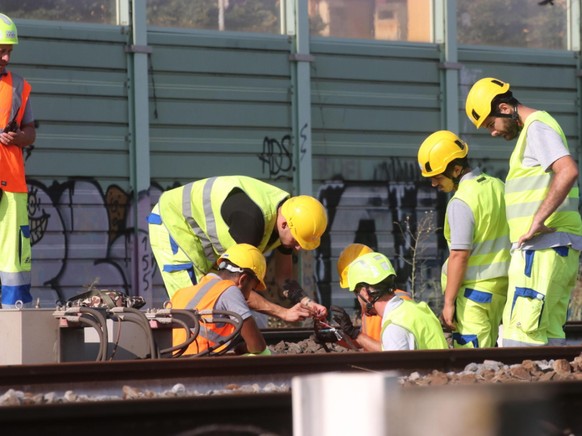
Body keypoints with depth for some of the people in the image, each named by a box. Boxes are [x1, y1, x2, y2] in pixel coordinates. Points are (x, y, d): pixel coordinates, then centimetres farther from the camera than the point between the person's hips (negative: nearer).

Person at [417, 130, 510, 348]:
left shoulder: (461, 202, -17)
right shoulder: (497, 186, 9)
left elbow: (459, 256, -19)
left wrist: (448, 302, -16)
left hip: (474, 288, -9)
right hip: (502, 284, 9)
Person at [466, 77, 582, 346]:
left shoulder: (537, 127, -8)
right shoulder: (533, 129, 23)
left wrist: (538, 221, -23)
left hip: (543, 244, -10)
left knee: (520, 334, -14)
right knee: (549, 335, 8)